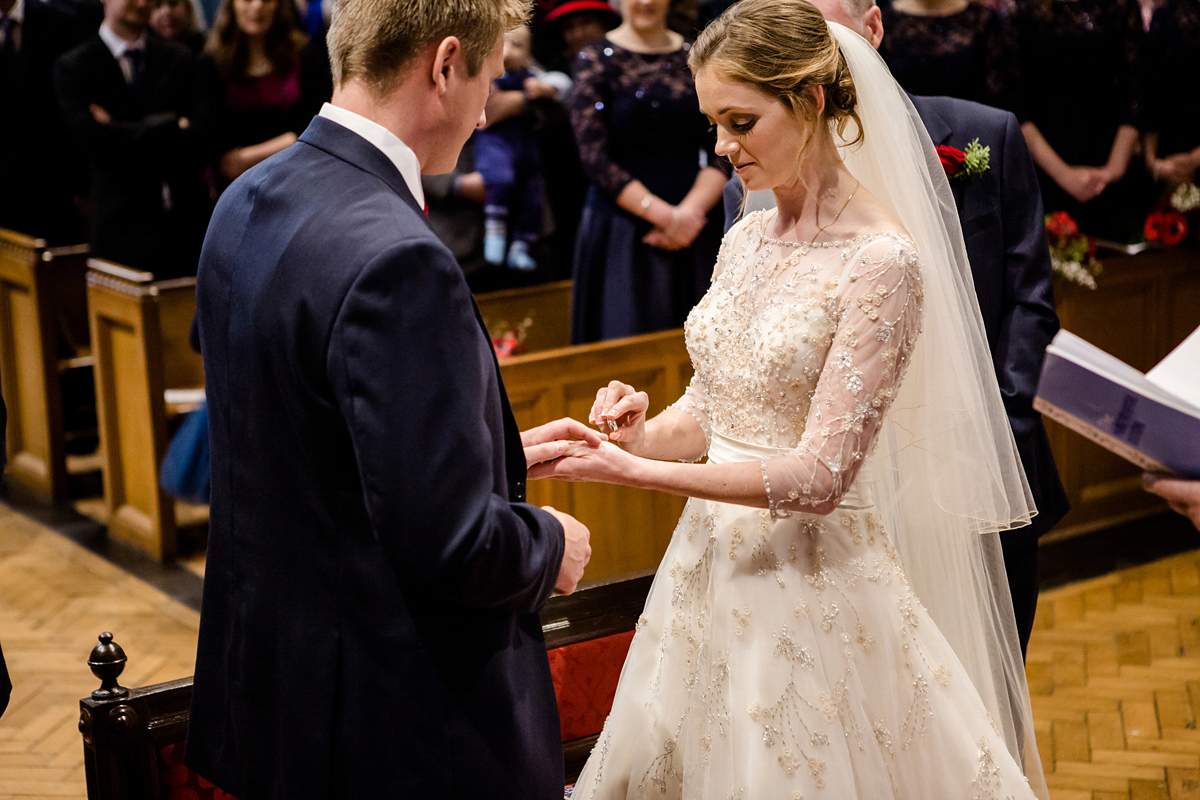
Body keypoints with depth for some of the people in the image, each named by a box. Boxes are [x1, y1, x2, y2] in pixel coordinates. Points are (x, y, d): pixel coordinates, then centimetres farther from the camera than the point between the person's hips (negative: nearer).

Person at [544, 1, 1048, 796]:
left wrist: (631, 472, -22)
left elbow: (821, 476, -21)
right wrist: (644, 431, -9)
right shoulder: (746, 239, 6)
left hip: (815, 579, -7)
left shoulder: (880, 262, -17)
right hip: (713, 564, 7)